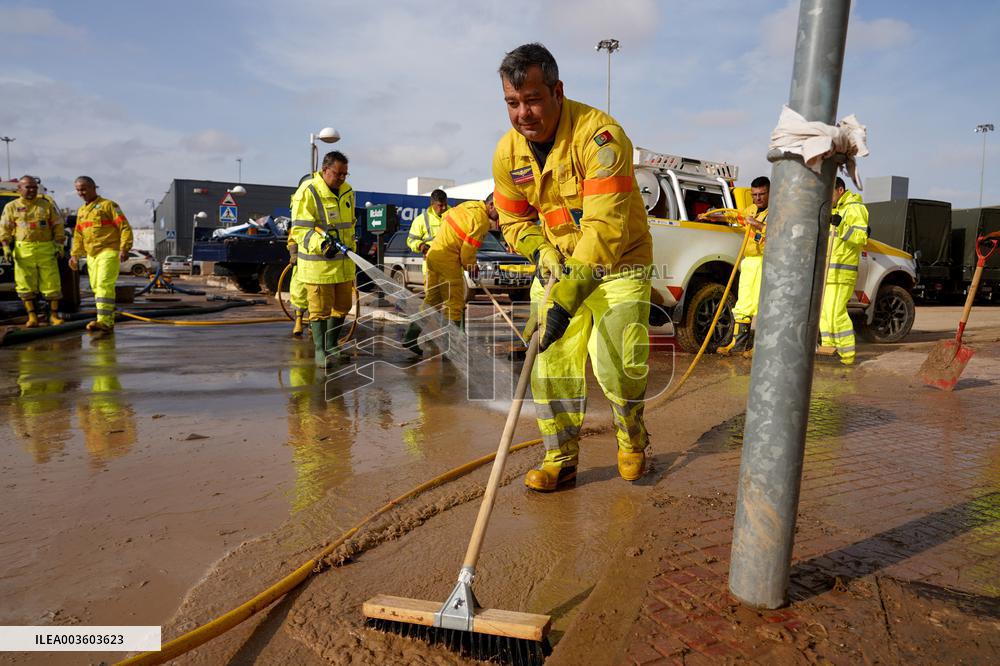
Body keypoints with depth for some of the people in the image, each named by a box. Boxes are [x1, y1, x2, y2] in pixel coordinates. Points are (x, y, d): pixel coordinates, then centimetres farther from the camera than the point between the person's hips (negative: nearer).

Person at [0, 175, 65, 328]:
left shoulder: (46, 204, 11)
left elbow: (57, 225, 10)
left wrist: (60, 245, 1)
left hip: (46, 249, 0)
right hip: (23, 251, 0)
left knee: (51, 283, -2)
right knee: (26, 285, 0)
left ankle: (54, 315, 6)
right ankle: (32, 317, 5)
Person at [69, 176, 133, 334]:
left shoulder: (108, 205, -1)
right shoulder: (81, 211, 21)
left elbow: (125, 227, -8)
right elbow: (78, 235, 25)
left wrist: (124, 248, -18)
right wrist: (75, 255, 15)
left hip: (109, 252, -8)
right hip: (91, 255, 8)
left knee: (104, 285, -16)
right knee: (96, 287, 7)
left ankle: (104, 322, -21)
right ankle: (109, 321, 13)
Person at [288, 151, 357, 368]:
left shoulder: (347, 192, 12)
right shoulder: (308, 192, -12)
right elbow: (300, 229, -17)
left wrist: (350, 251, 25)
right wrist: (321, 244, -32)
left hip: (343, 263, 7)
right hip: (318, 263, -7)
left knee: (342, 306, 14)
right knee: (320, 309, -1)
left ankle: (332, 345, 31)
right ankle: (320, 350, 11)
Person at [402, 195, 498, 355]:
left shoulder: (468, 205, 9)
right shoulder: (482, 221, -16)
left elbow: (446, 216, 22)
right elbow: (468, 250, -16)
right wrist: (471, 267, 3)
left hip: (434, 253, 9)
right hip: (447, 262, -9)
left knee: (431, 300, 16)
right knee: (454, 305, 1)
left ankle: (411, 337, 18)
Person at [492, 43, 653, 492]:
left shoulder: (600, 136, -25)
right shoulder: (508, 152, -4)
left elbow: (605, 228, -31)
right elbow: (513, 219, 9)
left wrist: (567, 296, -37)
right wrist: (540, 250, -12)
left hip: (618, 263, -4)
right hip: (558, 264, 5)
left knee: (617, 364, -12)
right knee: (551, 362, -2)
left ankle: (632, 438, 20)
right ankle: (560, 459, 15)